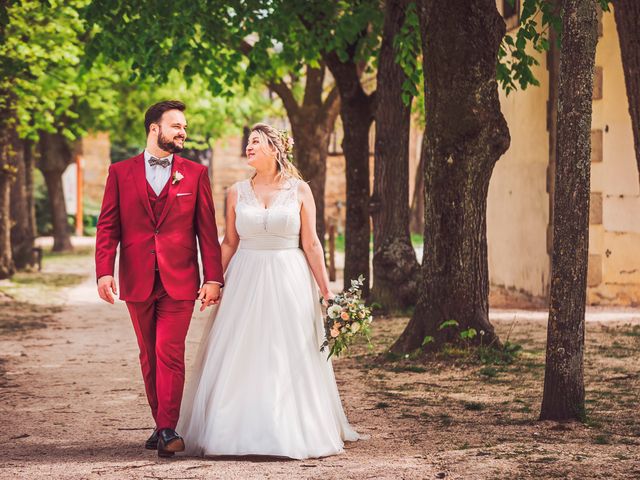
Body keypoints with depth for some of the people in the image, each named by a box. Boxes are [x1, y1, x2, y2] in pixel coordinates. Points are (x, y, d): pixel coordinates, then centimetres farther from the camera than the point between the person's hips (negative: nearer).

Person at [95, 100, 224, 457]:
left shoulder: (195, 174, 6)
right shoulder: (121, 173, 7)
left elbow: (207, 229, 4)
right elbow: (108, 226, 3)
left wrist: (213, 278, -3)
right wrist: (105, 272, -9)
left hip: (179, 281, -2)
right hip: (137, 281, 2)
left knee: (170, 353, -11)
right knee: (149, 357, 9)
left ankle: (168, 430, -13)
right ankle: (162, 425, 19)